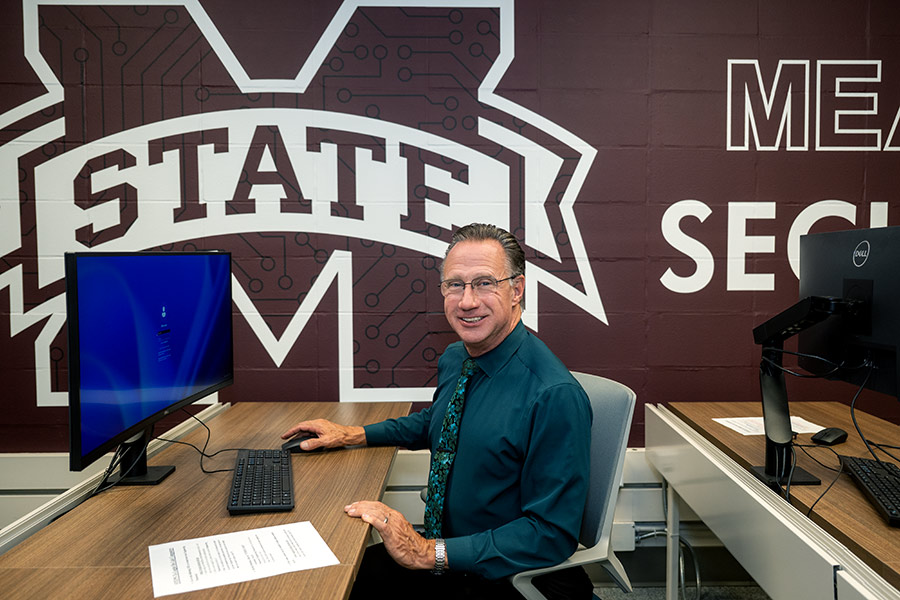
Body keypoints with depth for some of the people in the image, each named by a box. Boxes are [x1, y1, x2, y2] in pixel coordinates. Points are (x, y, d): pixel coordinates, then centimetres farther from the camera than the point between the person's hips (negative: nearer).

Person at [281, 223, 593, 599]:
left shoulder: (556, 397, -25)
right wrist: (353, 435, 13)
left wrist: (429, 553, -24)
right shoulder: (453, 360, 0)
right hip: (444, 555, 7)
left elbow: (552, 534, -23)